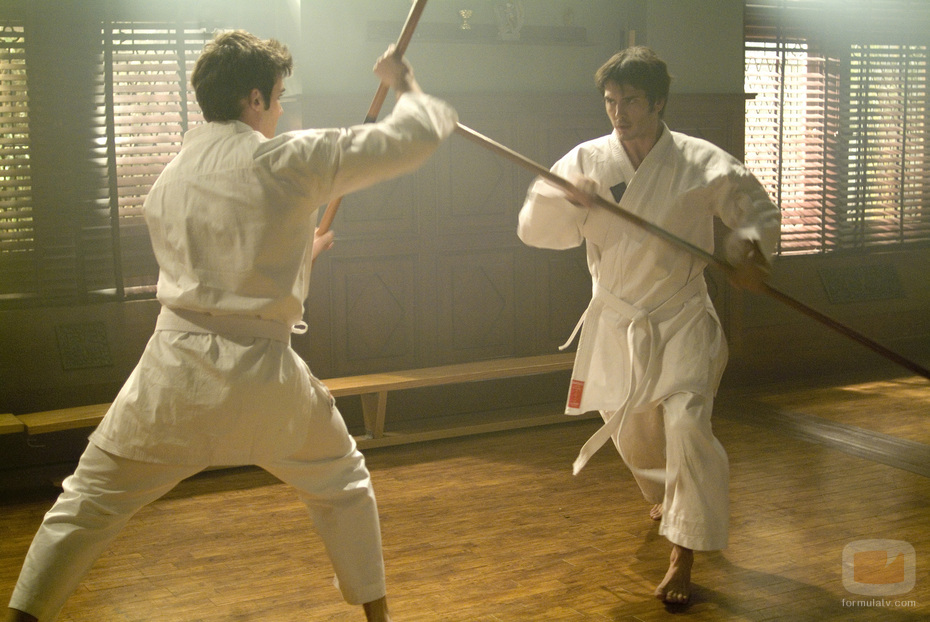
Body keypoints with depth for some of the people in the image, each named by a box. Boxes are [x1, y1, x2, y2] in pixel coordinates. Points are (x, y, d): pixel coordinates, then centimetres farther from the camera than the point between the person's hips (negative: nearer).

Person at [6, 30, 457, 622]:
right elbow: (413, 139, -1)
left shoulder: (167, 181, 9)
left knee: (88, 502, 14)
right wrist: (406, 86, 18)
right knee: (343, 485, 23)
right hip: (261, 375, -2)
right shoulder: (289, 159, -7)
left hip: (175, 373, 3)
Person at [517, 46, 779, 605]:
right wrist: (571, 200, -29)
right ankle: (667, 497, 53)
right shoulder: (587, 161, -6)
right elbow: (534, 228, -10)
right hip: (616, 322, 3)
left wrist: (751, 250, -19)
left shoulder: (703, 164, -12)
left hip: (682, 318, -3)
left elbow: (758, 211, 2)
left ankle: (683, 558, -5)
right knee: (631, 430, 18)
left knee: (687, 423, -18)